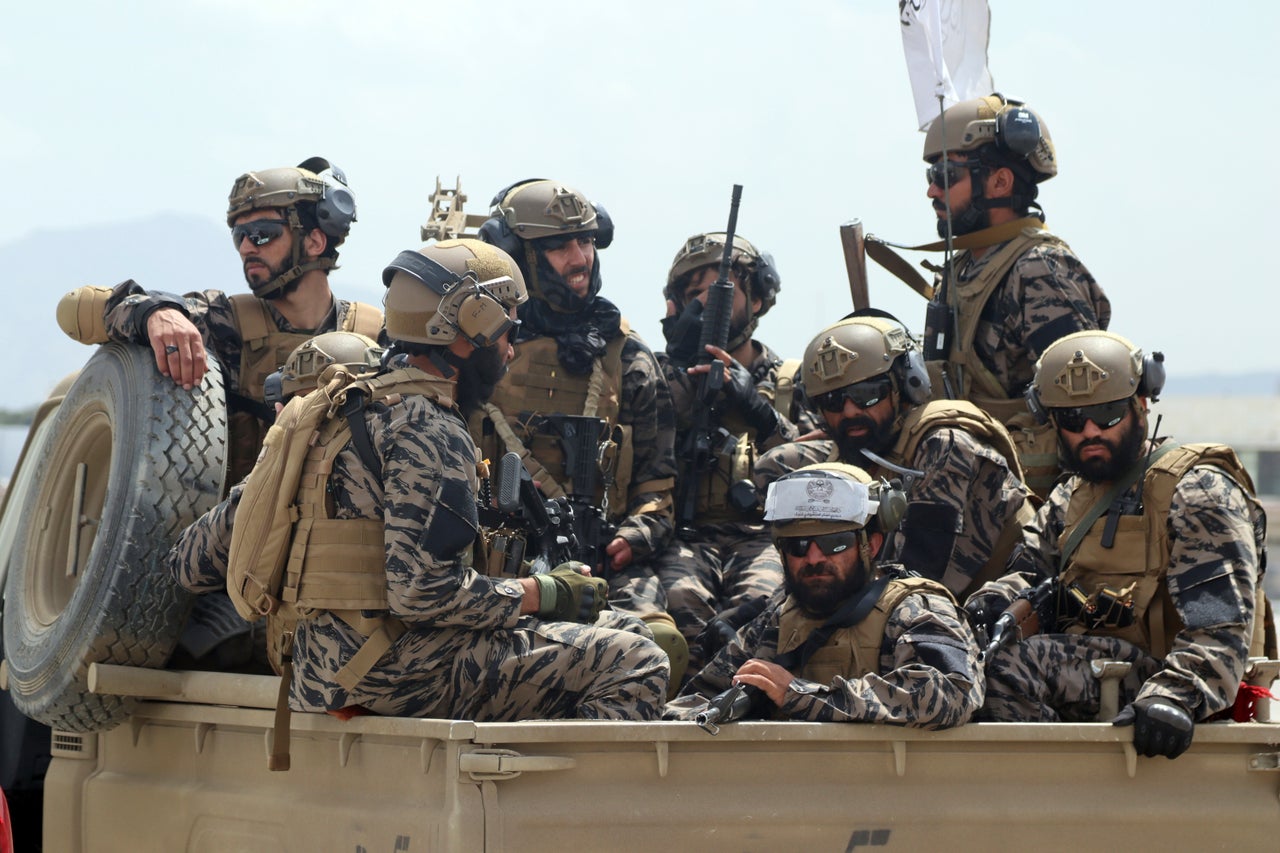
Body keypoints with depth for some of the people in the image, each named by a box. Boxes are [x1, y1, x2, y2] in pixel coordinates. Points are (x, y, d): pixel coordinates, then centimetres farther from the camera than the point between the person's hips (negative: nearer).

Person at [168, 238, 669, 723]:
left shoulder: (335, 412, 16)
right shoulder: (425, 429, -12)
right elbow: (422, 593, -21)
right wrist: (544, 594, -9)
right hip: (392, 675, -10)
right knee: (636, 668, -11)